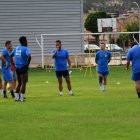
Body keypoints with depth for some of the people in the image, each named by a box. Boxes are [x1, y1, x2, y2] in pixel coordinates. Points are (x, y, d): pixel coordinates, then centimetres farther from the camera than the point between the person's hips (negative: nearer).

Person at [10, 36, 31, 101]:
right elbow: (29, 56, -28)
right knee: (23, 83, -1)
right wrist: (28, 64, -15)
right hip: (23, 68, -6)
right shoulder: (26, 49, -11)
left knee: (19, 83, 17)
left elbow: (10, 55, 16)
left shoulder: (16, 48, 10)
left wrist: (14, 64, 18)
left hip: (17, 68, 6)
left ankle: (16, 97, 17)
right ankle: (21, 98, -4)